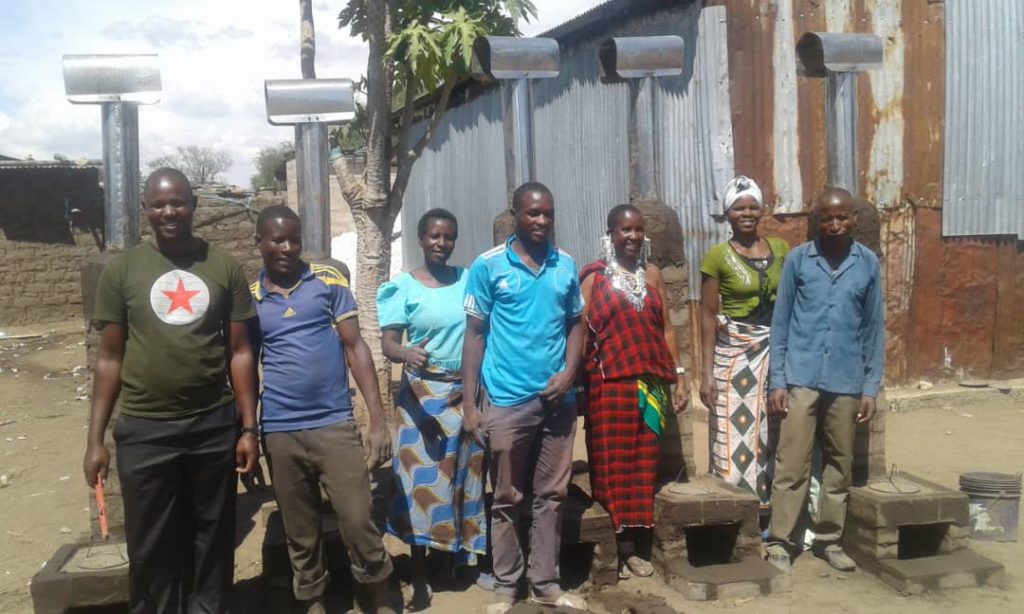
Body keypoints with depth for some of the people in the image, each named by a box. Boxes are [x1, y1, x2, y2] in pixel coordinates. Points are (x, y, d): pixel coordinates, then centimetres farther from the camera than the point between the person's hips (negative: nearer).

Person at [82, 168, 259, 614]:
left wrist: (249, 427, 0)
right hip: (144, 430, 0)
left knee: (213, 539, 12)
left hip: (215, 426, 1)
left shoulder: (224, 267, 2)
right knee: (151, 548, 9)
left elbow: (239, 352, 4)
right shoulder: (122, 270, 1)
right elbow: (110, 358, 3)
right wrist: (95, 439, 1)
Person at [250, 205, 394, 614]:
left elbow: (355, 347, -1)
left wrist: (378, 420, -7)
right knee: (300, 533, 11)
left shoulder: (329, 281, 1)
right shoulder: (248, 298, 6)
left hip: (335, 424, -2)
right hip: (279, 433, 2)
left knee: (358, 523, -1)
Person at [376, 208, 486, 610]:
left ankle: (464, 557, 23)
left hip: (467, 395, 3)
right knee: (423, 482, -1)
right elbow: (387, 343, -13)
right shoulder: (404, 287, -5)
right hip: (423, 395, -3)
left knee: (466, 478, 9)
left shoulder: (468, 280, 4)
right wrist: (408, 354, -34)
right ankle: (419, 577, 9)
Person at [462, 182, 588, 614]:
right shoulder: (488, 266, -5)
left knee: (552, 495, 11)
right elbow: (475, 334, -3)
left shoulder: (566, 266, 6)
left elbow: (576, 324, 13)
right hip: (507, 401, -3)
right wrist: (469, 404, -7)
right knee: (506, 499, 7)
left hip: (558, 399, 4)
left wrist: (569, 372, -5)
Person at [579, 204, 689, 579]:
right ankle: (618, 548, 6)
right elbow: (581, 332, -2)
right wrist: (576, 380, -7)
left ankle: (638, 548, 15)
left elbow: (666, 329, 13)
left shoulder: (652, 274, 12)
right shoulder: (594, 277, 1)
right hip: (609, 382, -4)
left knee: (644, 462, 7)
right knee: (614, 462, -1)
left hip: (650, 382, 4)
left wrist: (679, 376, 7)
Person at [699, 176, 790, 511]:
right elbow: (708, 316, -5)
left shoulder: (781, 249, 6)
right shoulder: (717, 256, -4)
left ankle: (768, 513, 18)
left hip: (774, 352, 4)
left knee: (770, 436, 8)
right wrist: (707, 371, -9)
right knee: (734, 437, -3)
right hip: (733, 353, -3)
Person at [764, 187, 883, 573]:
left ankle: (828, 539, 24)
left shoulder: (869, 263, 4)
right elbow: (781, 322, 0)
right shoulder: (797, 259, -1)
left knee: (840, 464, 11)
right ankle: (779, 541, 7)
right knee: (791, 463, -2)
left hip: (846, 382, 2)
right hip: (801, 378, -2)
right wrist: (777, 381, -5)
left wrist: (871, 387, 3)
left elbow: (873, 329, 7)